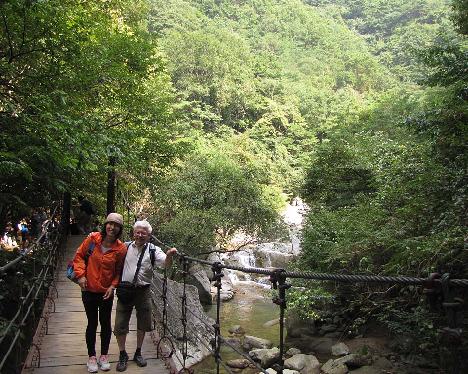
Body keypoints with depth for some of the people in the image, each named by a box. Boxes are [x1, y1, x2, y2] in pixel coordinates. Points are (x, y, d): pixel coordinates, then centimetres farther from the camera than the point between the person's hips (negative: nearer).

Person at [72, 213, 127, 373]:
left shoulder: (121, 248, -11)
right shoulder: (92, 239, -10)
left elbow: (119, 271, -1)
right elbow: (79, 255, 0)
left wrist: (113, 286, -12)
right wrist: (81, 274, -9)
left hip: (107, 292, 0)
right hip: (89, 290, 0)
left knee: (106, 323, 13)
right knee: (92, 323, 11)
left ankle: (104, 356, 30)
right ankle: (91, 356, 28)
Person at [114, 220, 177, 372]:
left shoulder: (153, 250, -4)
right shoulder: (125, 247, 2)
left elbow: (166, 264, -18)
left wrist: (169, 255, -39)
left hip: (143, 291, 0)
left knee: (143, 324, 12)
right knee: (120, 326, 3)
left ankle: (138, 353, 32)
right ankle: (122, 355, 23)